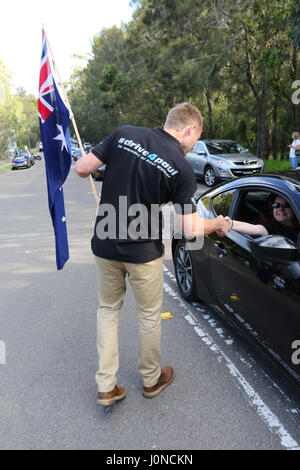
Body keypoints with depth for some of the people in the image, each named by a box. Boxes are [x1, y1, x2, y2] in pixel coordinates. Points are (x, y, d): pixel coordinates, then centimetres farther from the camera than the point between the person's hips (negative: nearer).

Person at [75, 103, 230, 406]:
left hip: (104, 245, 4)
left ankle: (106, 387, 26)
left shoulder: (123, 134, -4)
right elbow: (191, 228, -14)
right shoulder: (181, 168, -13)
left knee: (108, 309, 20)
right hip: (143, 253, -3)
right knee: (149, 314, 18)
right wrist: (218, 225, 7)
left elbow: (81, 169, -4)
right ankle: (151, 379, 39)